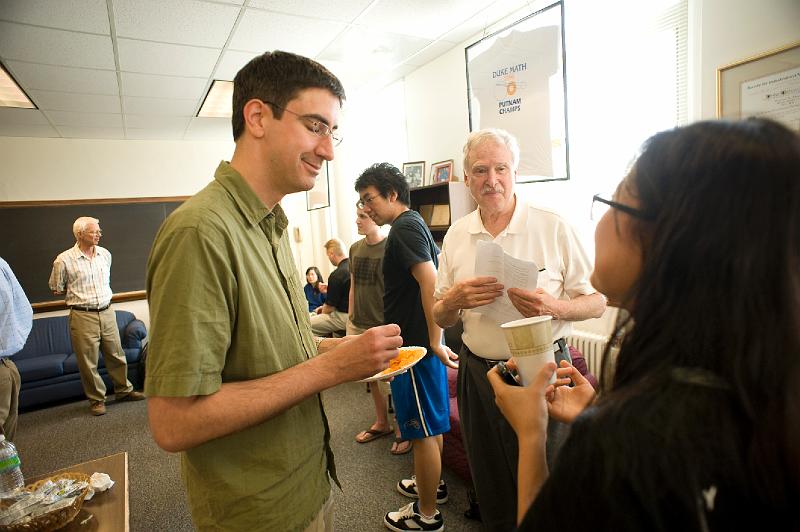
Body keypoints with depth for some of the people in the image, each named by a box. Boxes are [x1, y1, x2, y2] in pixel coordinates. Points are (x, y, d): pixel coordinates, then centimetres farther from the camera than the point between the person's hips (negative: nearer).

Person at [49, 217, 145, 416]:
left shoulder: (105, 254, 6)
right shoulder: (64, 260, -9)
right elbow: (56, 289, 5)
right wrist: (77, 291, 8)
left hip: (107, 313, 4)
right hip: (82, 316, -4)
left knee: (116, 355, 12)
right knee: (88, 362, 4)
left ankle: (124, 390, 26)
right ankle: (96, 399, 19)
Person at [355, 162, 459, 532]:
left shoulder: (404, 227, -16)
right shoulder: (414, 224, 14)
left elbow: (430, 282, -25)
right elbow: (440, 263, 23)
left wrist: (435, 342, -23)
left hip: (416, 345, -10)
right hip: (423, 341, 10)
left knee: (423, 430, 3)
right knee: (432, 423, 23)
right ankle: (433, 483, 42)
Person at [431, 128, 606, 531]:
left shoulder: (554, 228, -7)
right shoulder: (456, 235, 2)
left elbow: (596, 302, -3)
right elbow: (440, 318, 6)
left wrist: (552, 306, -23)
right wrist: (454, 300, -16)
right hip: (477, 373, 3)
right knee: (491, 493, 20)